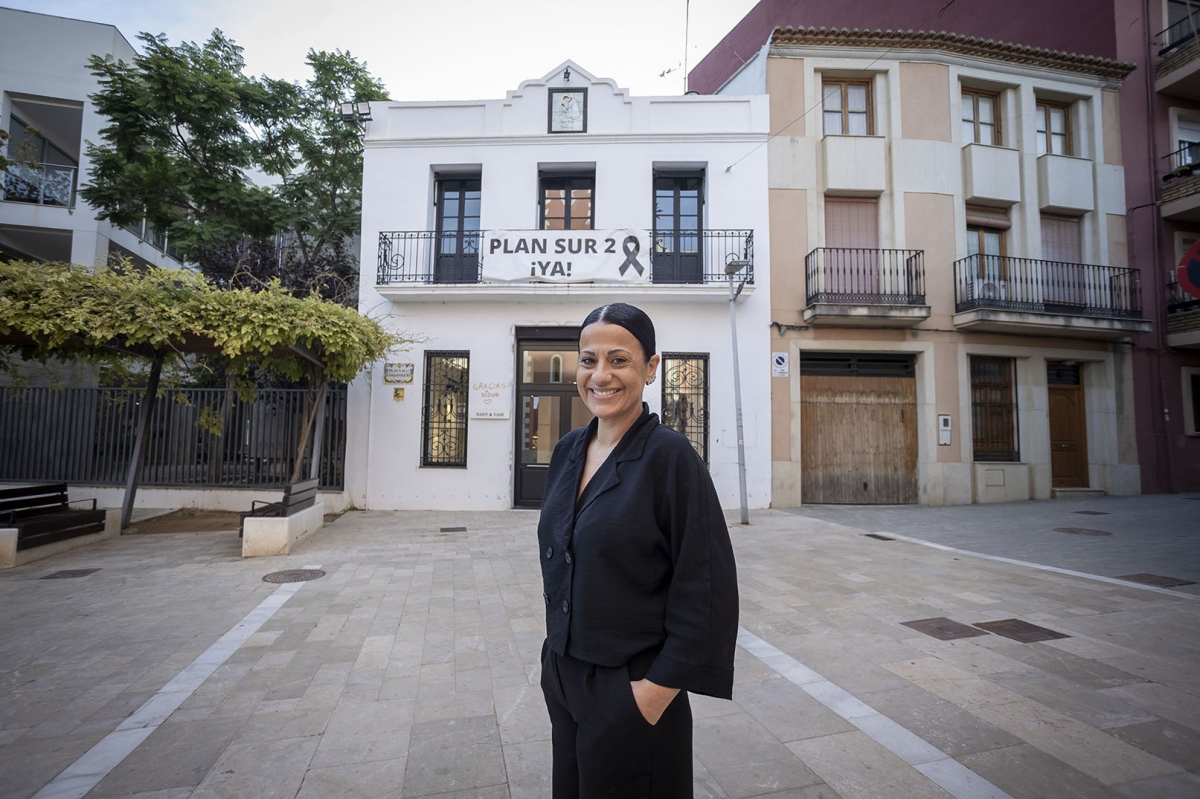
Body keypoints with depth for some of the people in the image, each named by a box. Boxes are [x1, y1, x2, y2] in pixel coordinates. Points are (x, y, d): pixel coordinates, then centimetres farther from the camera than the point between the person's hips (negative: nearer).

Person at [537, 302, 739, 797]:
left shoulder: (669, 455, -19)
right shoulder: (568, 452, 1)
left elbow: (706, 587, -18)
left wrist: (659, 688, -16)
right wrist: (557, 655, 11)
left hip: (630, 689, -6)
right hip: (562, 679, 6)